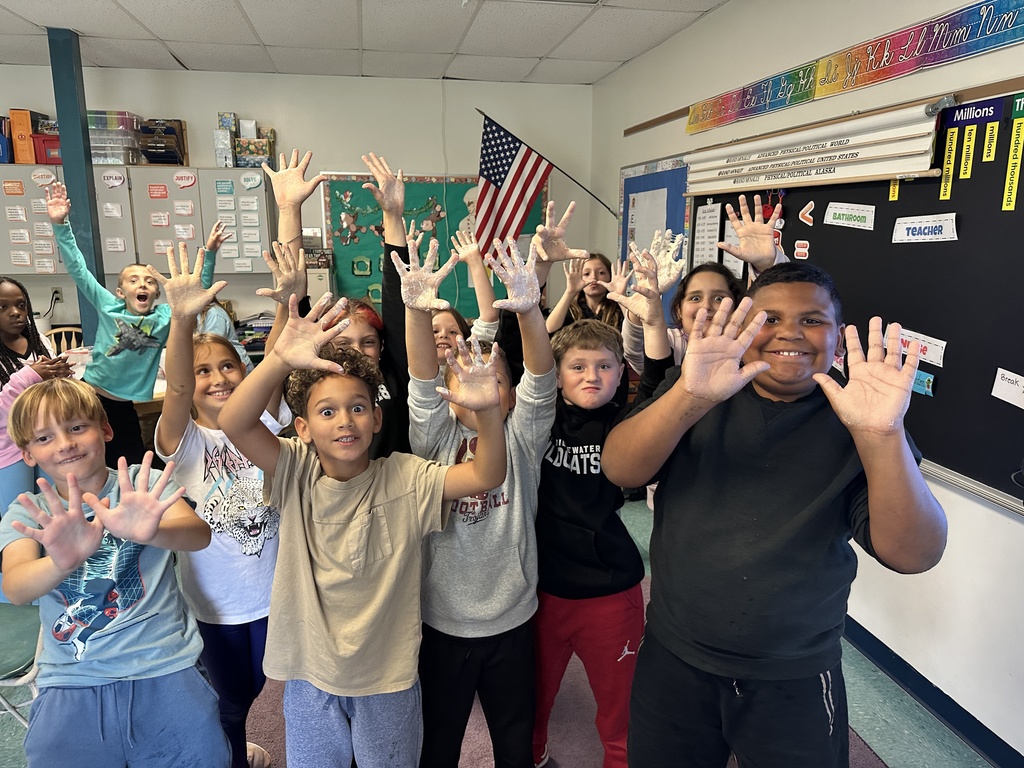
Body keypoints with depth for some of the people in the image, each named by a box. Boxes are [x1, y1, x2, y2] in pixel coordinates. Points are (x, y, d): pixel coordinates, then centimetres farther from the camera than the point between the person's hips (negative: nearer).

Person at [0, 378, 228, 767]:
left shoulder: (143, 486, -3)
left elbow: (199, 534, -21)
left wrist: (150, 531, -44)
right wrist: (63, 562, -40)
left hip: (165, 674, -1)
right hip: (72, 685, 2)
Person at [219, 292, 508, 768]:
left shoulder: (405, 478, -13)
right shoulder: (294, 474, -12)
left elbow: (487, 476, -22)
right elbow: (234, 423, -27)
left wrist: (487, 411, -40)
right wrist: (281, 359, -42)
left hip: (388, 679, 0)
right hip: (310, 676, 1)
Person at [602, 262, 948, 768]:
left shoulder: (857, 420, -8)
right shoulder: (691, 391, -6)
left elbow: (913, 554, -18)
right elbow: (620, 469, -20)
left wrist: (883, 436, -35)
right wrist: (690, 398, -37)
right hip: (673, 661, 1)